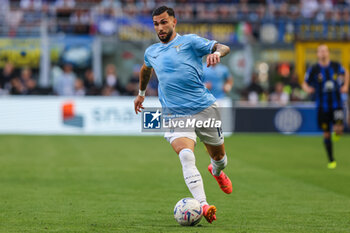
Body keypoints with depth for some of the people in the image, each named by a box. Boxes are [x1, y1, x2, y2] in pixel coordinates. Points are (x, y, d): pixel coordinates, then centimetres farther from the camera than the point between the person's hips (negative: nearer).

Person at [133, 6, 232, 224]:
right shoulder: (151, 52, 15)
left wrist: (217, 53, -28)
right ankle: (203, 205, -36)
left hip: (204, 108, -1)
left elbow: (223, 47, -6)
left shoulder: (189, 41, 2)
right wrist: (141, 93, 49)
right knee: (186, 156, -25)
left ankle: (217, 171, 54)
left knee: (219, 156, 14)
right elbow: (145, 70, 39)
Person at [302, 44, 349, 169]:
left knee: (338, 129, -19)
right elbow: (305, 83, 5)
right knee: (326, 134, 3)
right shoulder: (313, 70, -4)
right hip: (322, 106, 0)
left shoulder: (336, 66, 0)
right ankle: (331, 160, 16)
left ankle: (336, 133, 20)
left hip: (336, 104, 0)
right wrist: (307, 89, -18)